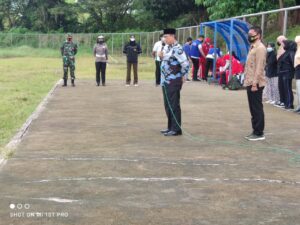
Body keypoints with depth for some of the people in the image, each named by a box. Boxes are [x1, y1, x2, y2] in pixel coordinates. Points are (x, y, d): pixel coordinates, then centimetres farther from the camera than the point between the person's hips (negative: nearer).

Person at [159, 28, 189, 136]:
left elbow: (186, 64, -22)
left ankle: (176, 129, 5)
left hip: (173, 82, -9)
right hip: (165, 81, 9)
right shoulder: (166, 47, 11)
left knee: (173, 106, -3)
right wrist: (162, 57, 4)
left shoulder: (177, 49, -17)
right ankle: (171, 127, 26)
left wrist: (181, 76, -8)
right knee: (168, 105, 15)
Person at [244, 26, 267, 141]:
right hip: (250, 83, 10)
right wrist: (249, 82, 16)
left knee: (257, 109, -4)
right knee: (253, 109, 13)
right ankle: (255, 131, 19)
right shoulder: (253, 47, 17)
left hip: (255, 84, -10)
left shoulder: (260, 48, -13)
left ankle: (259, 133, 1)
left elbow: (259, 67, -19)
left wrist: (255, 83, -22)